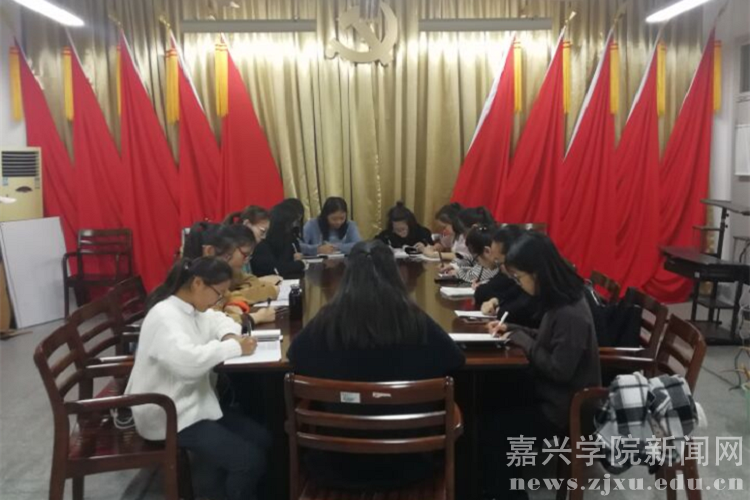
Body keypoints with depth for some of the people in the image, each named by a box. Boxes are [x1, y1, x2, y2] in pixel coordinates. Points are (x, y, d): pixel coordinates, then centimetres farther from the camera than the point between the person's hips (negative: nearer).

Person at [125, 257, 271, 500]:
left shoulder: (192, 308, 5)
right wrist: (234, 347, -27)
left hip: (195, 403, 10)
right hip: (171, 416, -10)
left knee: (261, 439, 4)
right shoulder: (164, 317, -23)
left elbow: (218, 320, 24)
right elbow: (187, 361, -40)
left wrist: (229, 335, -1)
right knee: (250, 459, -17)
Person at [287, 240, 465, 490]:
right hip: (405, 461, 0)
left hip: (338, 462, 1)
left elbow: (294, 355, 7)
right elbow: (456, 359, 2)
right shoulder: (414, 320, -15)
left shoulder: (328, 319, -14)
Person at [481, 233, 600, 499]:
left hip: (566, 408, -9)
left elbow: (559, 370, -28)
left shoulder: (571, 315, -28)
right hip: (556, 395, 9)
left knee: (494, 423, -7)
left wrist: (522, 340, -17)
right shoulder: (561, 300, 1)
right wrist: (512, 329, 3)